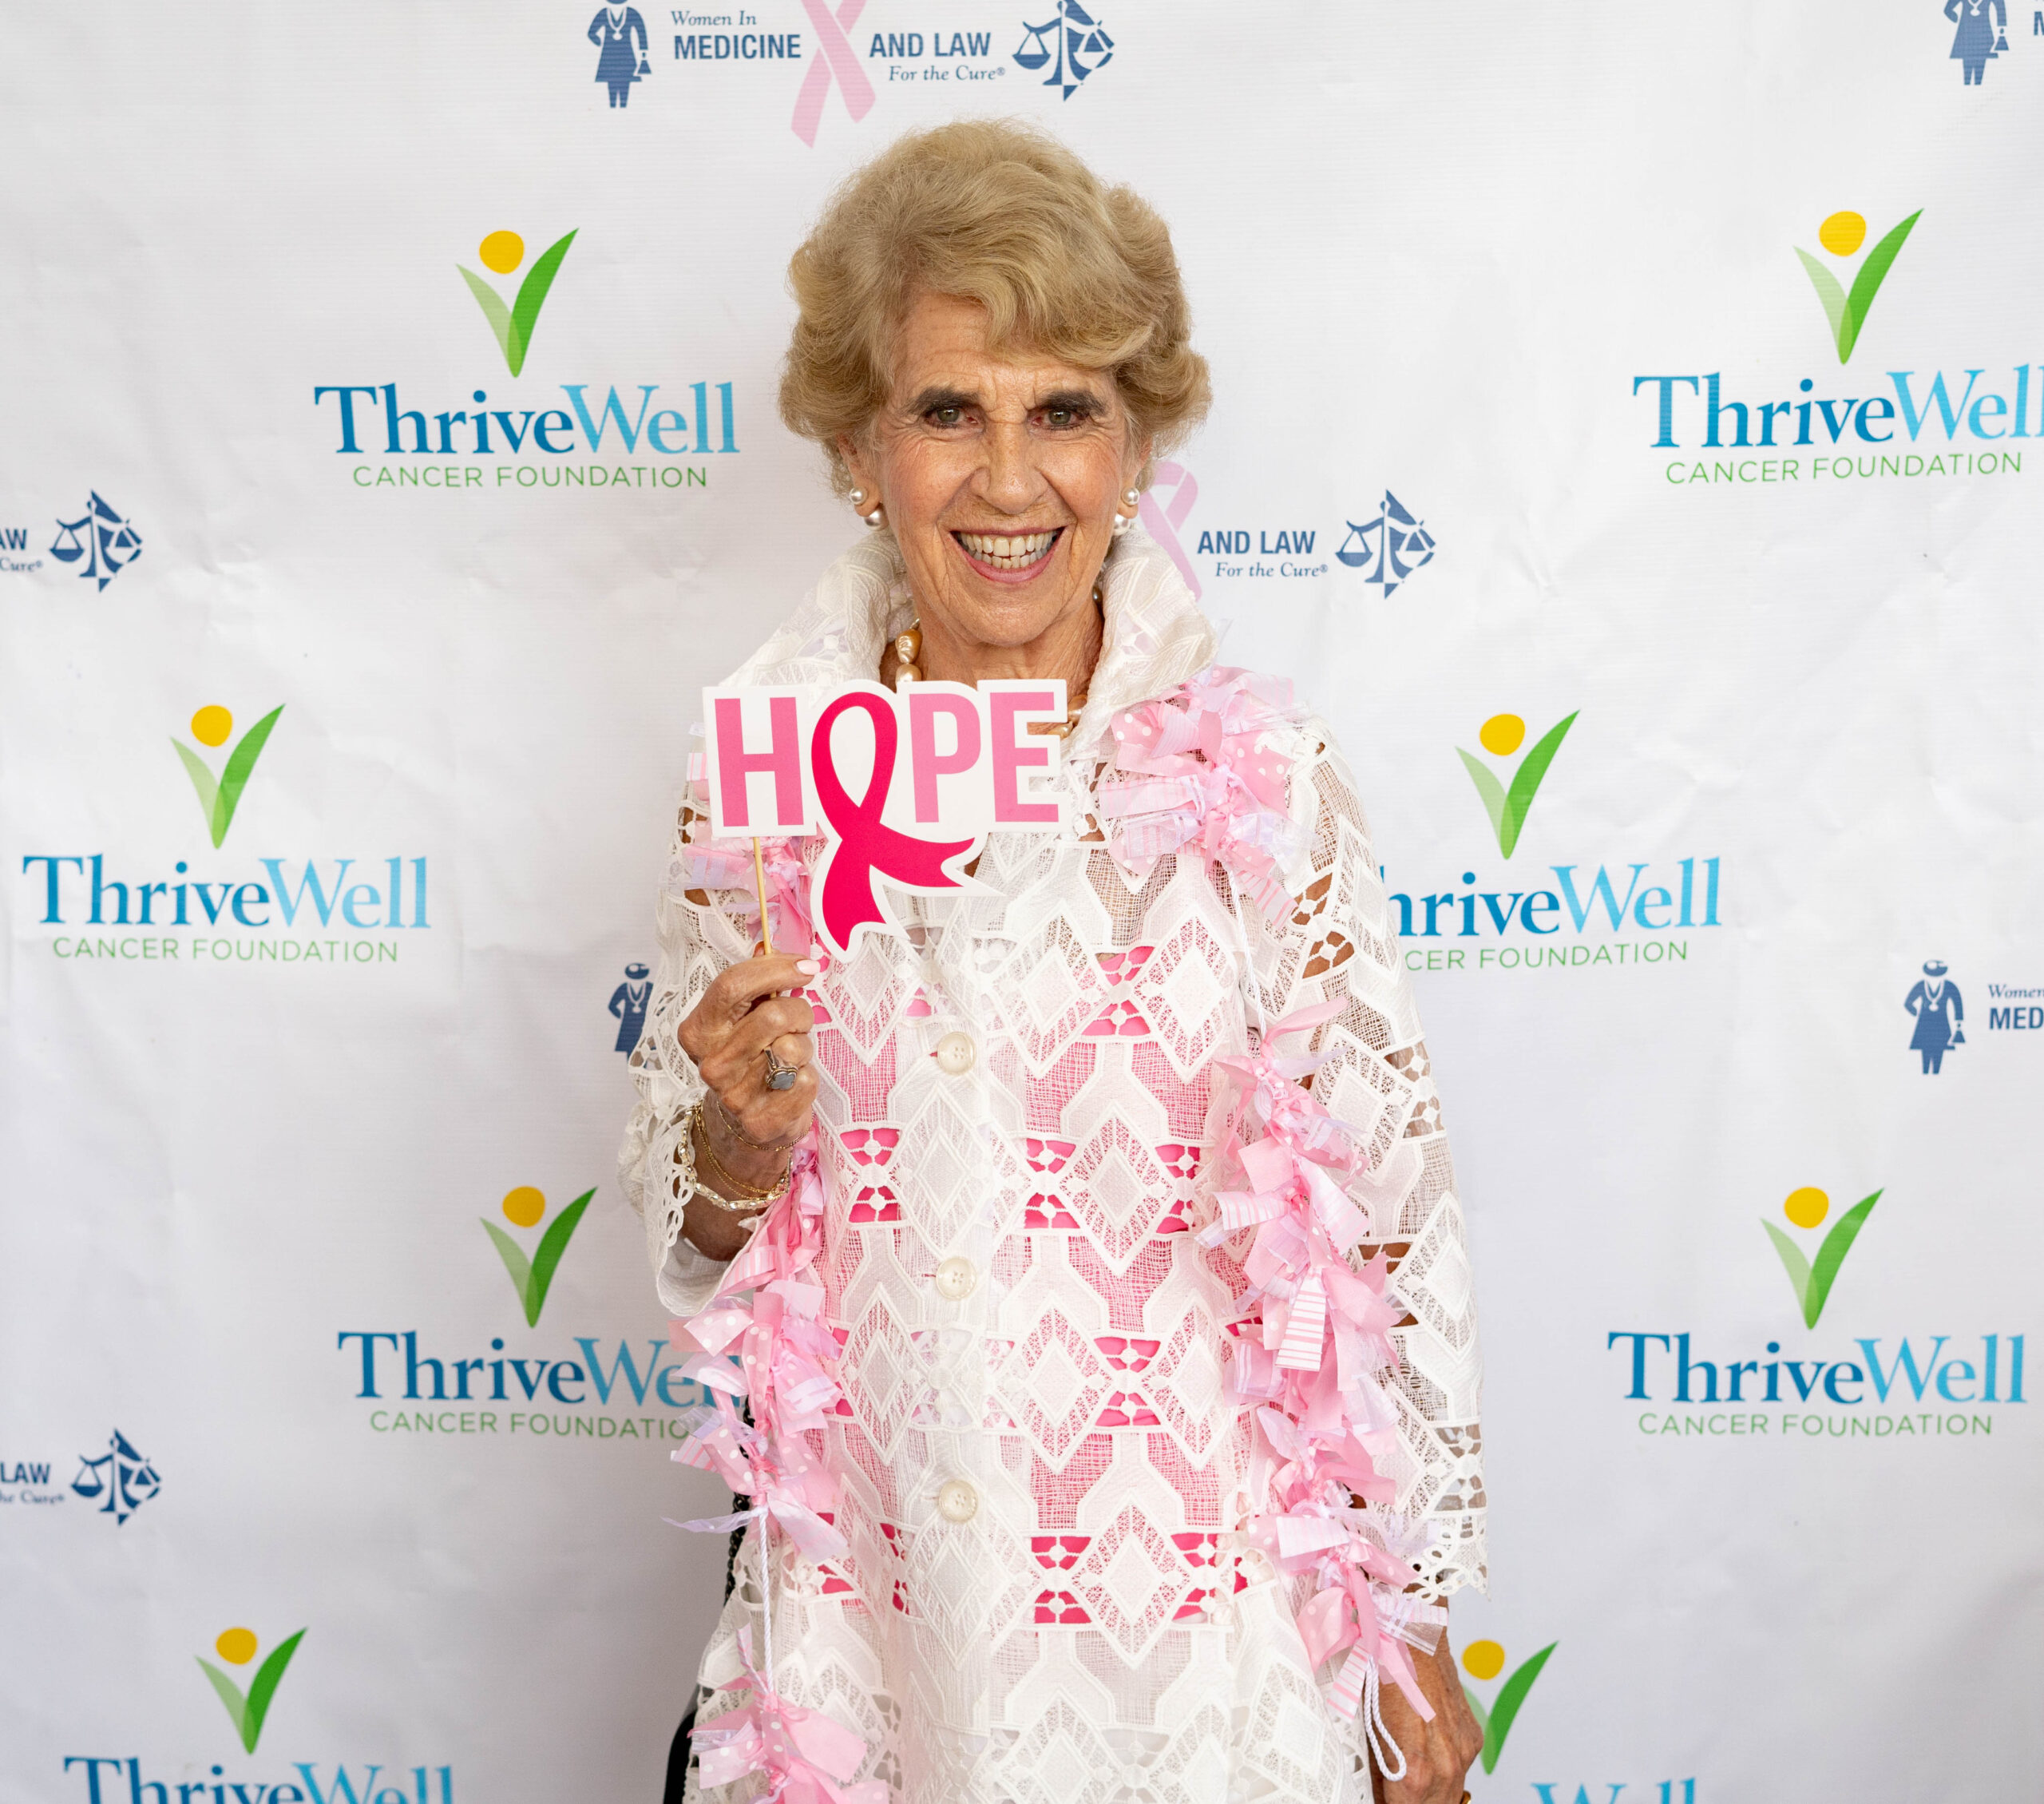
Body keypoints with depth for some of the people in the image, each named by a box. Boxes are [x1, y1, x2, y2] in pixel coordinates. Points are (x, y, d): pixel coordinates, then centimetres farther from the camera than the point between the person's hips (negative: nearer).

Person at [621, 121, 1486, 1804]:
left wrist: (1414, 1628, -1)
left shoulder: (1267, 776, -12)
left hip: (1208, 1625, -1)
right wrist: (741, 1137, -17)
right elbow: (695, 1249, 4)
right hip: (866, 1624, 2)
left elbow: (1389, 1219, -5)